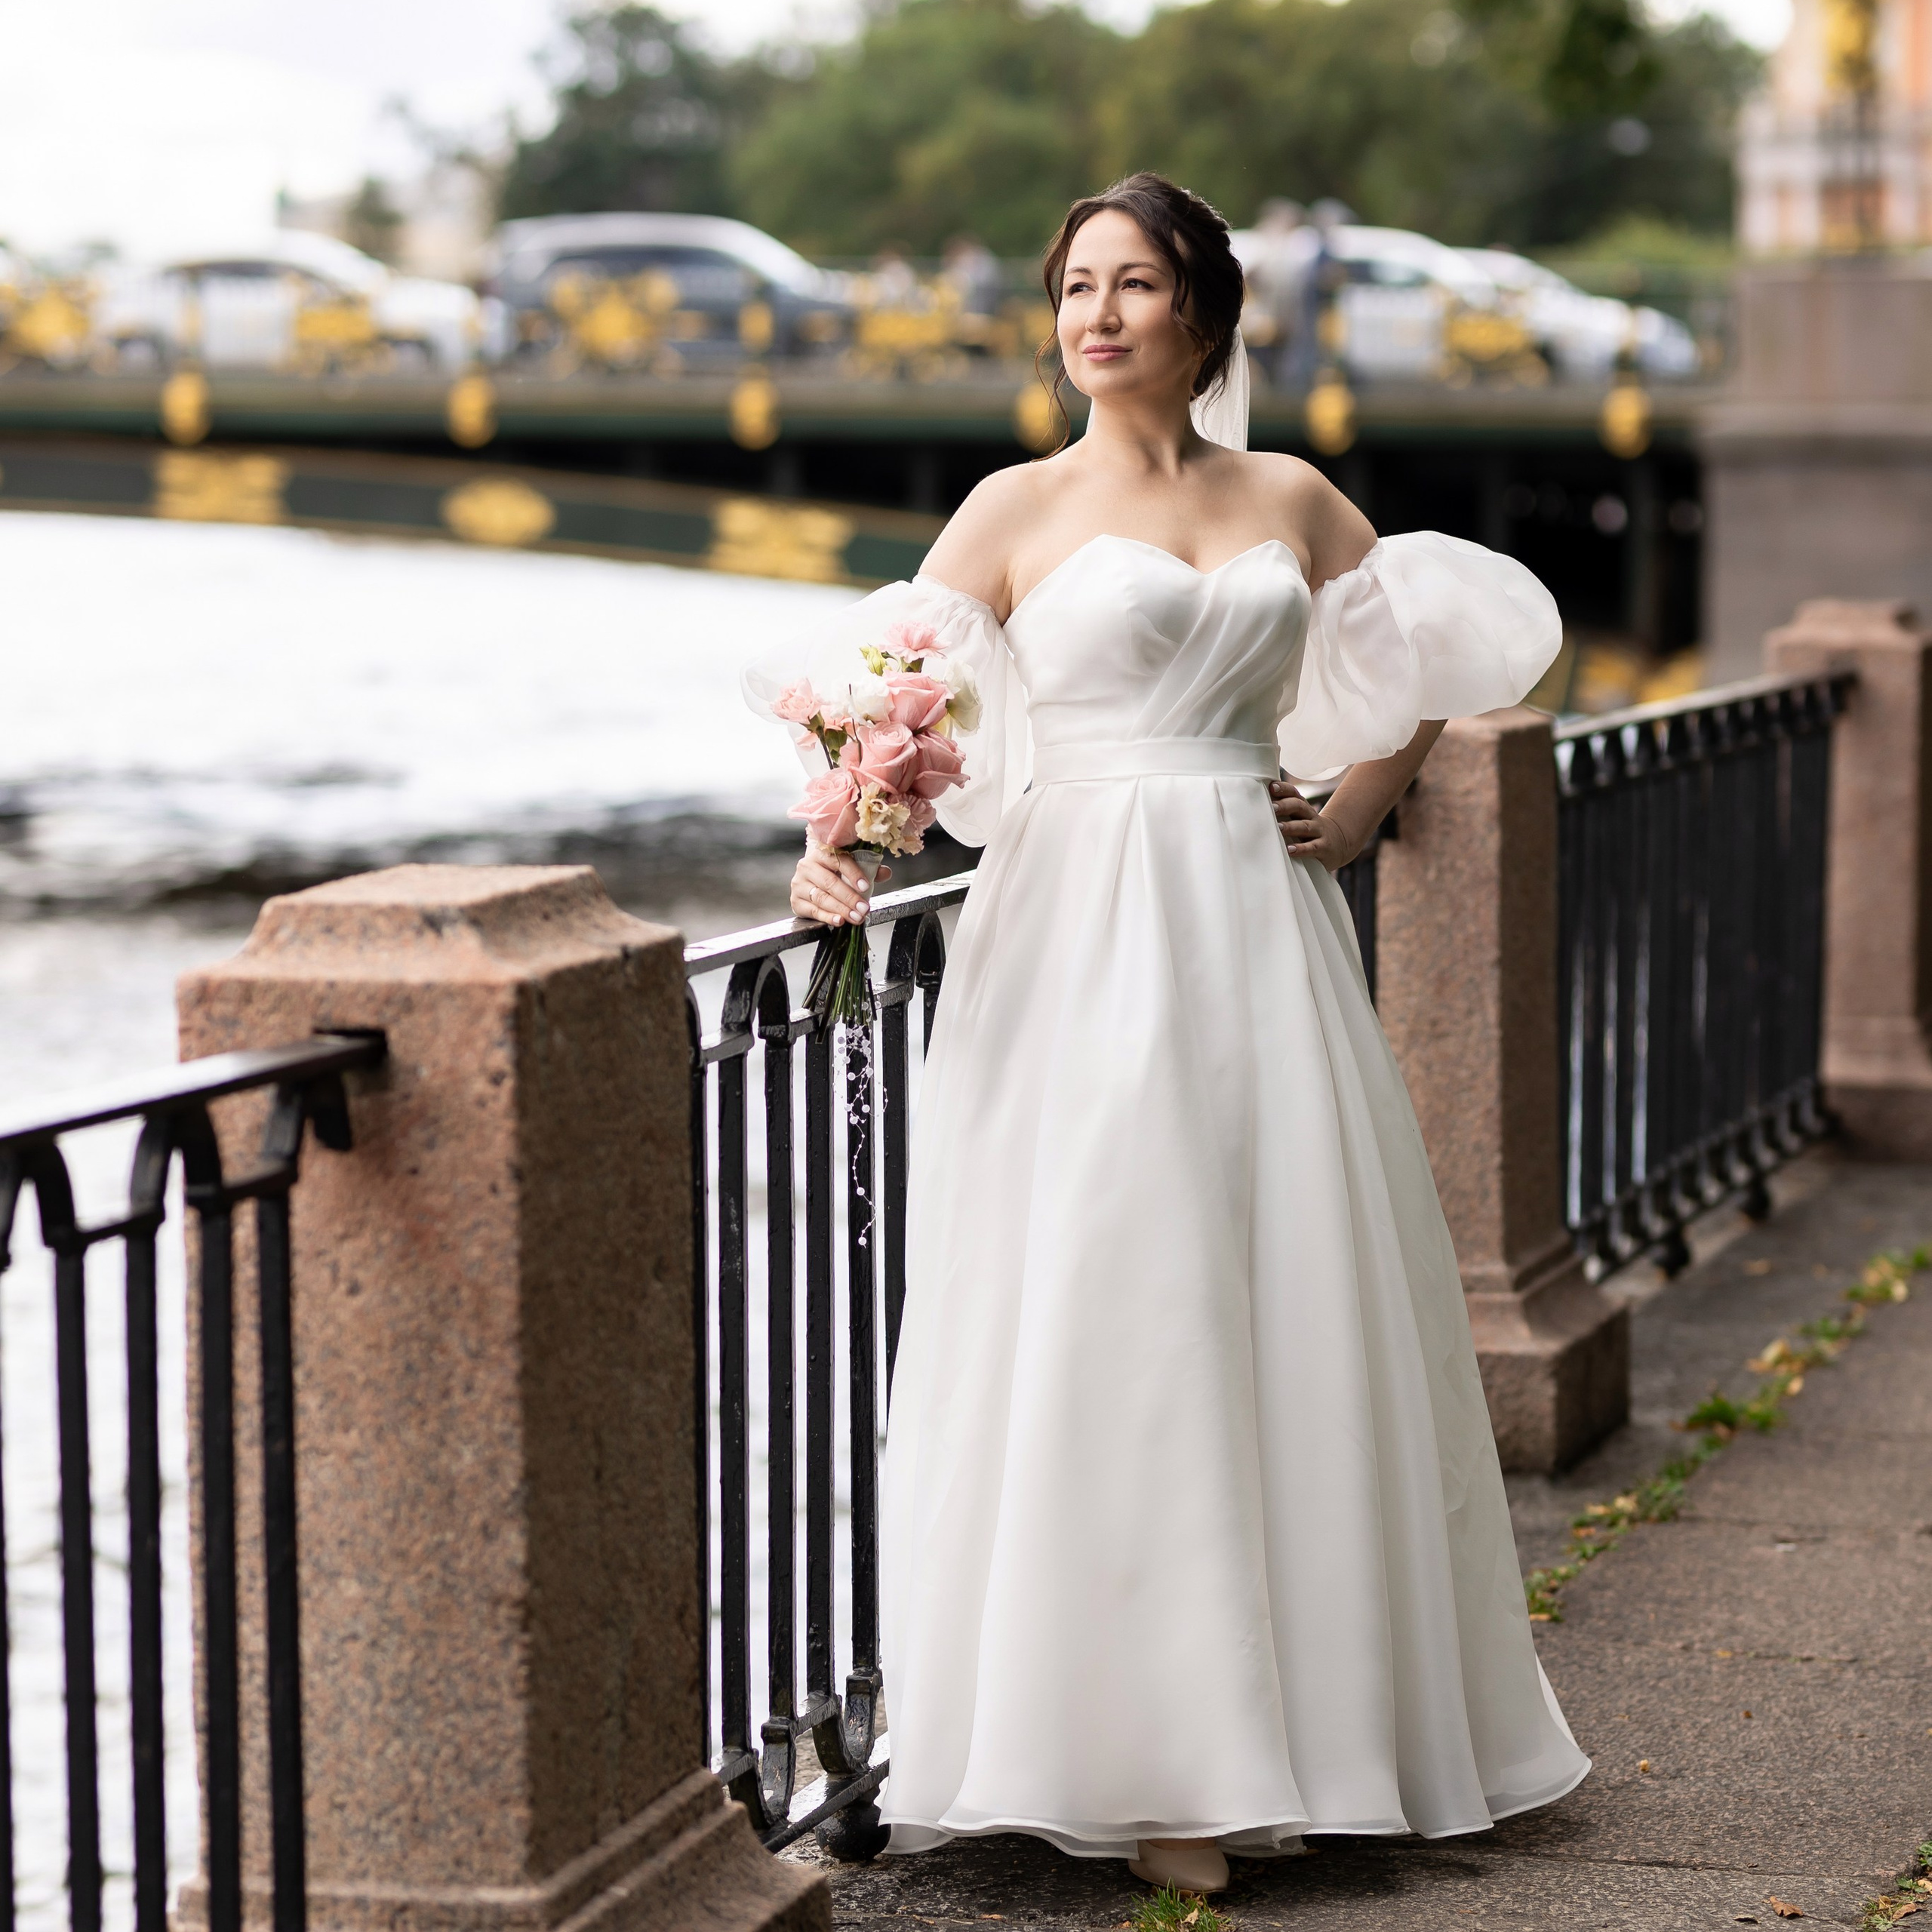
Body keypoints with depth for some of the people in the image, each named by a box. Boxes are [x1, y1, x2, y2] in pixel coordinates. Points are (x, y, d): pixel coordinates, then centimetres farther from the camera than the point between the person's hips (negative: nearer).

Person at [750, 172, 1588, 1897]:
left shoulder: (1294, 504, 11)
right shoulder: (1017, 511, 2)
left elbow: (1429, 657, 23)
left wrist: (1360, 808, 9)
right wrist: (839, 846, -24)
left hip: (1259, 933, 3)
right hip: (1088, 949, -3)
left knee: (1294, 1312, 5)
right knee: (1107, 1325, -6)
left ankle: (1311, 1713, 17)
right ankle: (1152, 1762, -2)